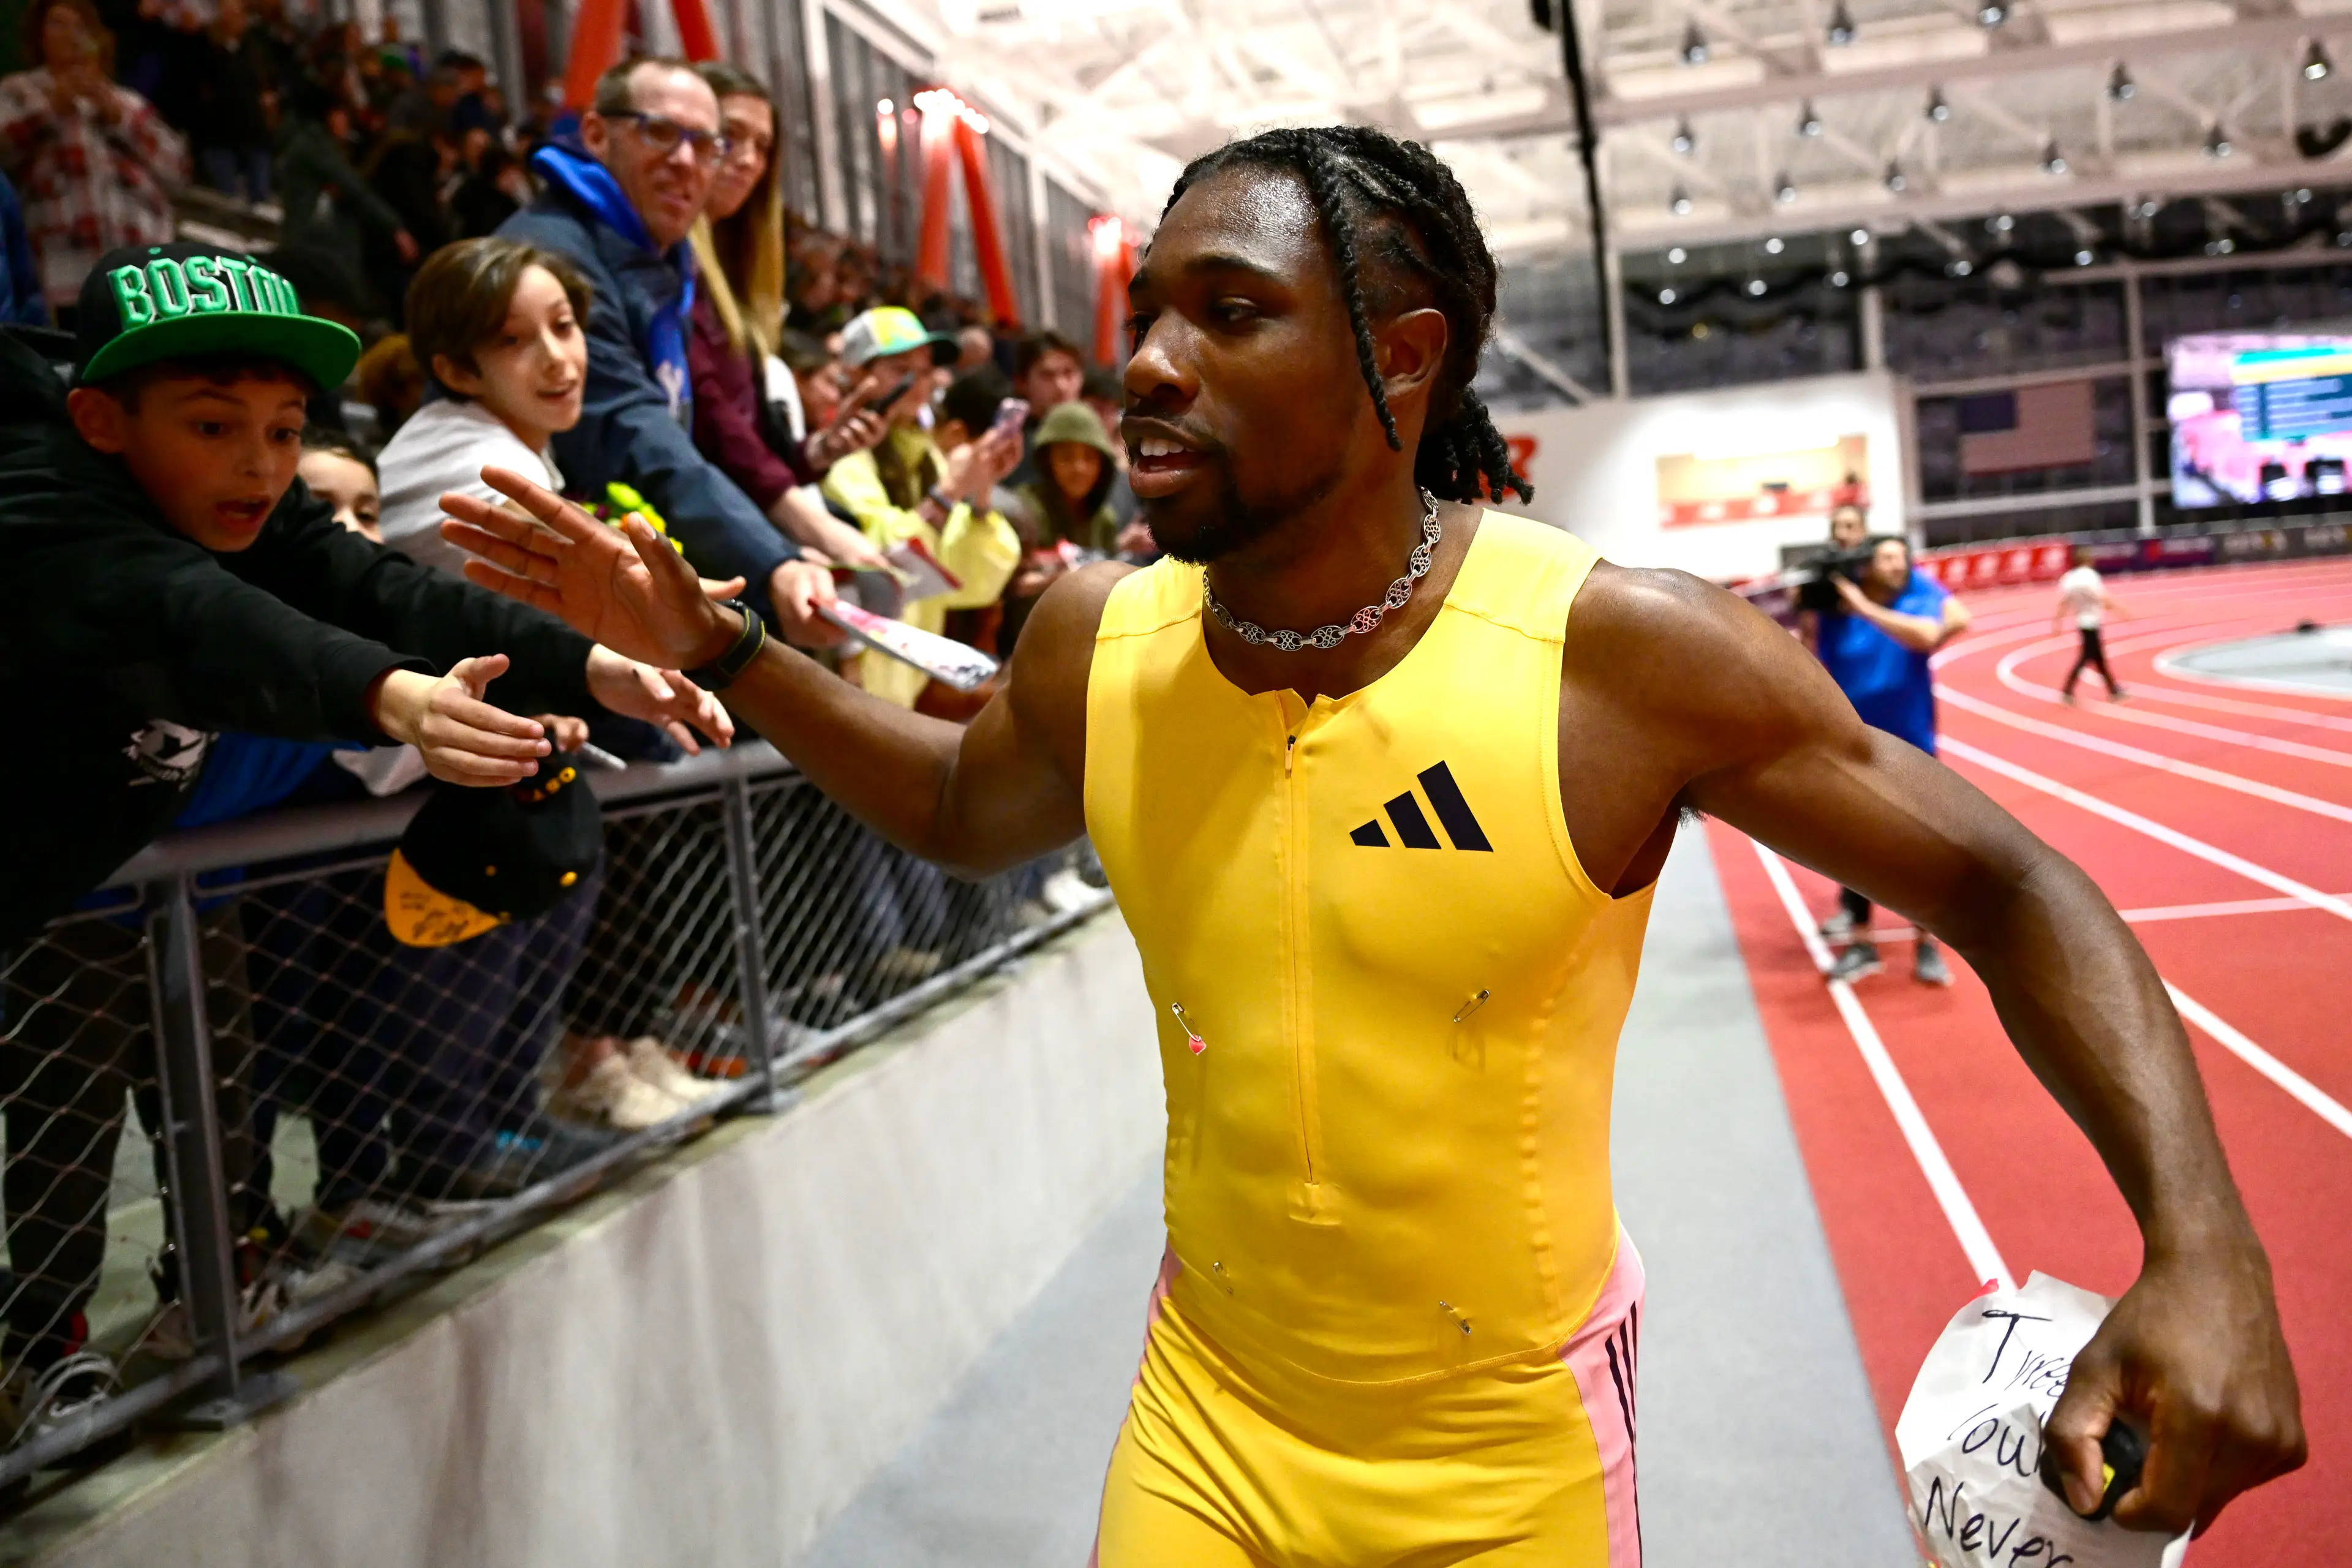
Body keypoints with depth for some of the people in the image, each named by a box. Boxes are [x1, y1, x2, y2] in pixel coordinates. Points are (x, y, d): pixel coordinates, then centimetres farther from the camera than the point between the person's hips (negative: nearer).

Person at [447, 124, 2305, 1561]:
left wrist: (2201, 1242, -25)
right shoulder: (1097, 641, -9)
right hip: (1209, 1411, 3)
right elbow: (965, 809, 13)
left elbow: (2003, 885, -12)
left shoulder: (1620, 647, -22)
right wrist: (711, 644, 2)